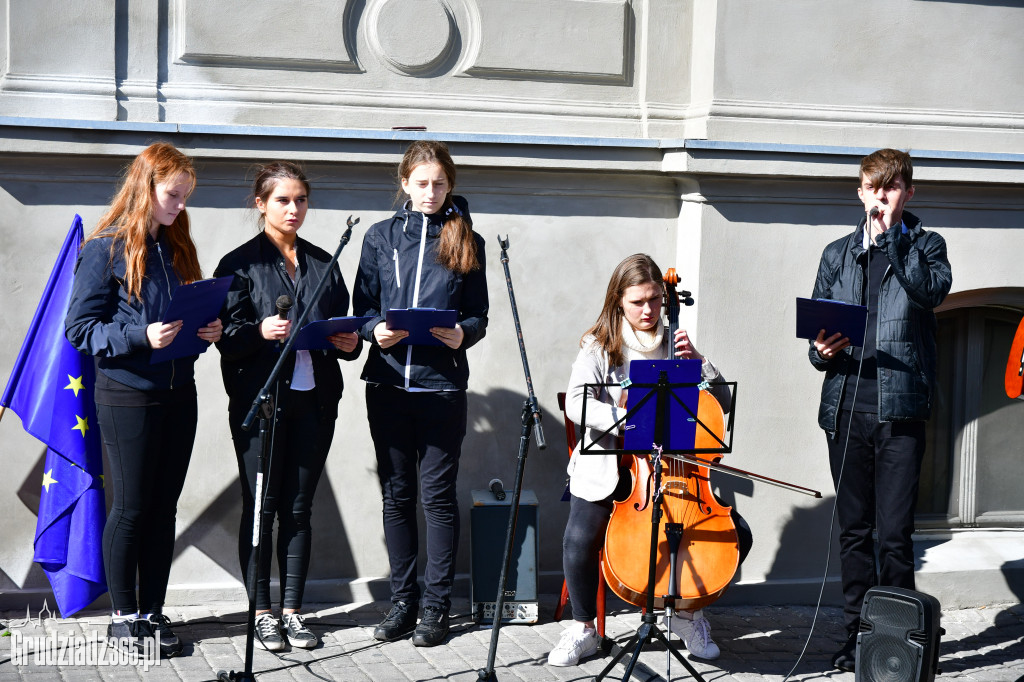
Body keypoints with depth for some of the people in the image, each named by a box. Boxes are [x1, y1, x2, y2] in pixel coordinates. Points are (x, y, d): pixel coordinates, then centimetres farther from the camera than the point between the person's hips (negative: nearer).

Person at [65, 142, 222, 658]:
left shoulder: (177, 249, 13)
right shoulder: (105, 250, -7)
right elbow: (80, 328, -10)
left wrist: (210, 330, -1)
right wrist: (140, 336, -23)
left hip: (179, 396, 6)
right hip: (127, 396, -6)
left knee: (164, 506, 9)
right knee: (131, 507, 2)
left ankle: (153, 611, 17)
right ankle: (123, 615, 14)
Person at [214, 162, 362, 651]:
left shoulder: (323, 263, 15)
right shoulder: (240, 263, 1)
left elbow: (341, 328, 19)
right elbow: (226, 338, -5)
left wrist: (350, 342, -2)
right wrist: (260, 331, -24)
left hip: (314, 399, 4)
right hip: (259, 398, -4)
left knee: (298, 508, 7)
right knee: (260, 507, 1)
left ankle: (292, 611, 15)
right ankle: (262, 613, 10)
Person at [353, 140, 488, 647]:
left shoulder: (465, 240, 7)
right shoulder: (381, 237, 9)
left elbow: (478, 315, 6)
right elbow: (362, 306, 8)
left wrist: (461, 334, -16)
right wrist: (376, 331, -13)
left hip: (442, 383, -2)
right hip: (387, 382, 2)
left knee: (437, 492, 0)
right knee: (397, 492, 8)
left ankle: (437, 605, 9)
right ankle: (402, 600, 17)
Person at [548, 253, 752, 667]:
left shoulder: (674, 345, 12)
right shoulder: (600, 346, 2)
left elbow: (722, 403, 10)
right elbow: (577, 405, -15)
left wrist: (697, 362, -7)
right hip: (610, 465, -3)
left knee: (737, 534, -13)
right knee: (580, 537, -31)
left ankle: (688, 612, 11)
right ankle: (582, 629, -6)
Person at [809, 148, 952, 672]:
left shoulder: (924, 246, 9)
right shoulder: (837, 255, 17)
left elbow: (931, 289, -13)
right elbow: (817, 325, 17)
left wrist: (892, 231, -9)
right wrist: (821, 351, -5)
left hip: (901, 408, -3)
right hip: (846, 407, 3)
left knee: (895, 534, -6)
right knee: (854, 530, 9)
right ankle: (859, 633, 18)